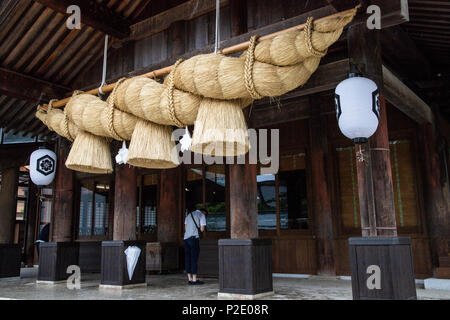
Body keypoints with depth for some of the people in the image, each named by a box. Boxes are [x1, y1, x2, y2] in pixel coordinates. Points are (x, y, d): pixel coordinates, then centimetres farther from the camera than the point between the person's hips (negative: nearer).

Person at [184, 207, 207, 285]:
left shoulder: (188, 215, 24)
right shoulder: (202, 215, 4)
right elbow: (202, 229, -4)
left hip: (186, 238, 6)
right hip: (194, 238, -6)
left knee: (188, 259, 6)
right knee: (194, 259, -5)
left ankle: (189, 279, 8)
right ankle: (194, 280, -6)